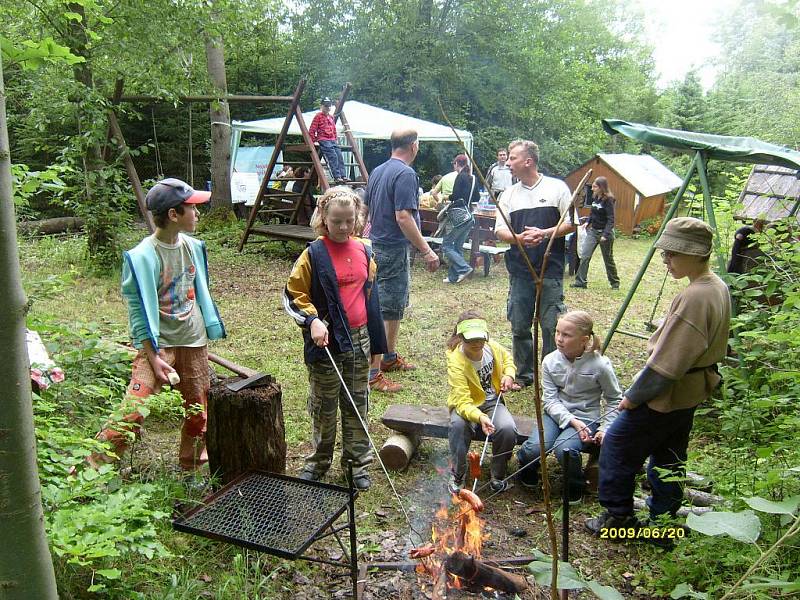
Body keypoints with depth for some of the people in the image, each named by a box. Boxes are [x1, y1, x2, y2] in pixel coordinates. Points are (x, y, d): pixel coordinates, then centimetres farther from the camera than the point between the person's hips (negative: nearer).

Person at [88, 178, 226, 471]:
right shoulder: (144, 256, -15)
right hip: (158, 343, -5)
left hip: (194, 342, 6)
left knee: (198, 413, 13)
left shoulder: (192, 246, 3)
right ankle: (91, 470, 0)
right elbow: (138, 311, -13)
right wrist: (153, 357, -16)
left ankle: (191, 469, 33)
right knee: (132, 412, -16)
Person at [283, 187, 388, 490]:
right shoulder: (314, 254, -10)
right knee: (324, 407, 11)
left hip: (359, 340, 4)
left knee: (357, 405, 14)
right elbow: (292, 295, -4)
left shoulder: (364, 250, 3)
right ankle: (318, 461, 30)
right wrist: (312, 320, -21)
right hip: (326, 342, -4)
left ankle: (357, 462, 28)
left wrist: (376, 340, 12)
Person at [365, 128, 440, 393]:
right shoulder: (405, 174, -16)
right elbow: (403, 217, -23)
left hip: (377, 245, 10)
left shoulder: (377, 171, 12)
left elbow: (369, 210, 19)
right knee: (386, 310, -6)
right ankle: (373, 373, -2)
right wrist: (426, 251, -21)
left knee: (396, 304, 21)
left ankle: (390, 357, 34)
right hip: (394, 249, -10)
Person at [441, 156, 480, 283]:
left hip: (458, 215, -8)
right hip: (469, 215, 8)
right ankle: (453, 276, 14)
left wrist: (446, 197, 3)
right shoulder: (474, 178, 12)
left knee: (446, 245, -1)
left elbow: (455, 195, -17)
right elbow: (477, 197, 17)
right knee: (458, 246, 13)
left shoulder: (461, 176, -10)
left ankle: (464, 268, -12)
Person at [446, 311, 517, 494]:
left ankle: (498, 476, -2)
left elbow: (507, 358, 16)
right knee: (458, 425, -37)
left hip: (492, 402, 4)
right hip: (466, 405, -3)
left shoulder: (492, 347, -10)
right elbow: (462, 401, -34)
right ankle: (457, 476, -15)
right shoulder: (456, 362, -27)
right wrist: (479, 417, -52)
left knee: (508, 429, -27)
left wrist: (509, 375, -5)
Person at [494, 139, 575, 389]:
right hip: (519, 272, 4)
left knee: (552, 326, 0)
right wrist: (518, 237, -16)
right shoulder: (508, 194, 11)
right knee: (519, 327, 9)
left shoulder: (557, 187, 1)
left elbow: (571, 224, 1)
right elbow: (499, 231, 6)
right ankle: (523, 374, 24)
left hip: (550, 271, -3)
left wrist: (544, 233, -15)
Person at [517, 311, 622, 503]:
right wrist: (571, 421, -20)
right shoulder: (550, 361, -5)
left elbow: (615, 399, 2)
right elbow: (550, 399, -6)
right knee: (535, 448, -25)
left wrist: (605, 428, -7)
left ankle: (575, 487, 1)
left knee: (564, 449, -32)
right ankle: (528, 470, 12)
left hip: (586, 418, -2)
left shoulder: (600, 365, -12)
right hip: (556, 414, 2)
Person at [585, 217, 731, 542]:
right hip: (690, 393, 10)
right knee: (668, 458, 21)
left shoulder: (694, 298, -27)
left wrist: (634, 395, -14)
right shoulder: (718, 288, 4)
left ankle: (617, 517, 14)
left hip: (667, 394, -10)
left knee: (616, 445, 3)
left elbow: (666, 362, -26)